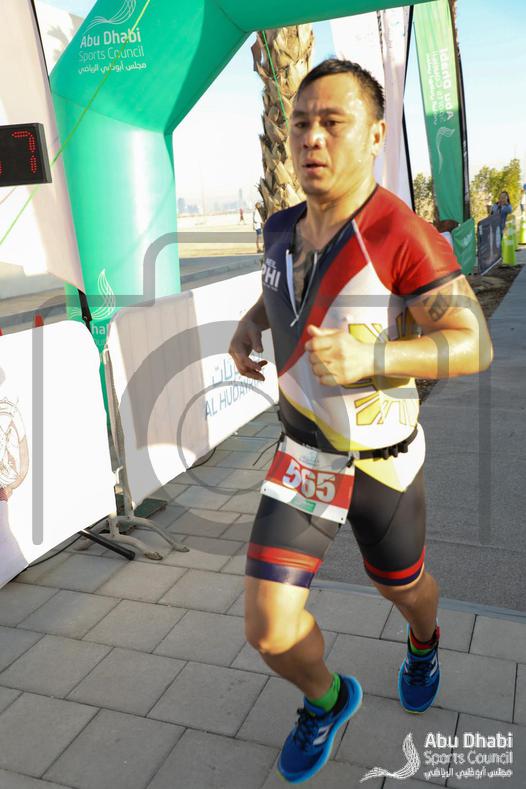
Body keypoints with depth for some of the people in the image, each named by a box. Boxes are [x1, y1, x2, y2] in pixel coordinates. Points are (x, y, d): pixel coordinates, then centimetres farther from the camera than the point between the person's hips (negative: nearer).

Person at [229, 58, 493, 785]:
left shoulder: (405, 238, -22)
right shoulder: (282, 229, -4)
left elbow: (474, 344, -21)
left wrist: (369, 356, -36)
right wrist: (249, 325, -2)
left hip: (383, 460, -3)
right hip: (305, 454, 4)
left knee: (401, 587, 25)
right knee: (269, 630, -2)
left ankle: (424, 641, 65)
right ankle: (327, 700, 34)